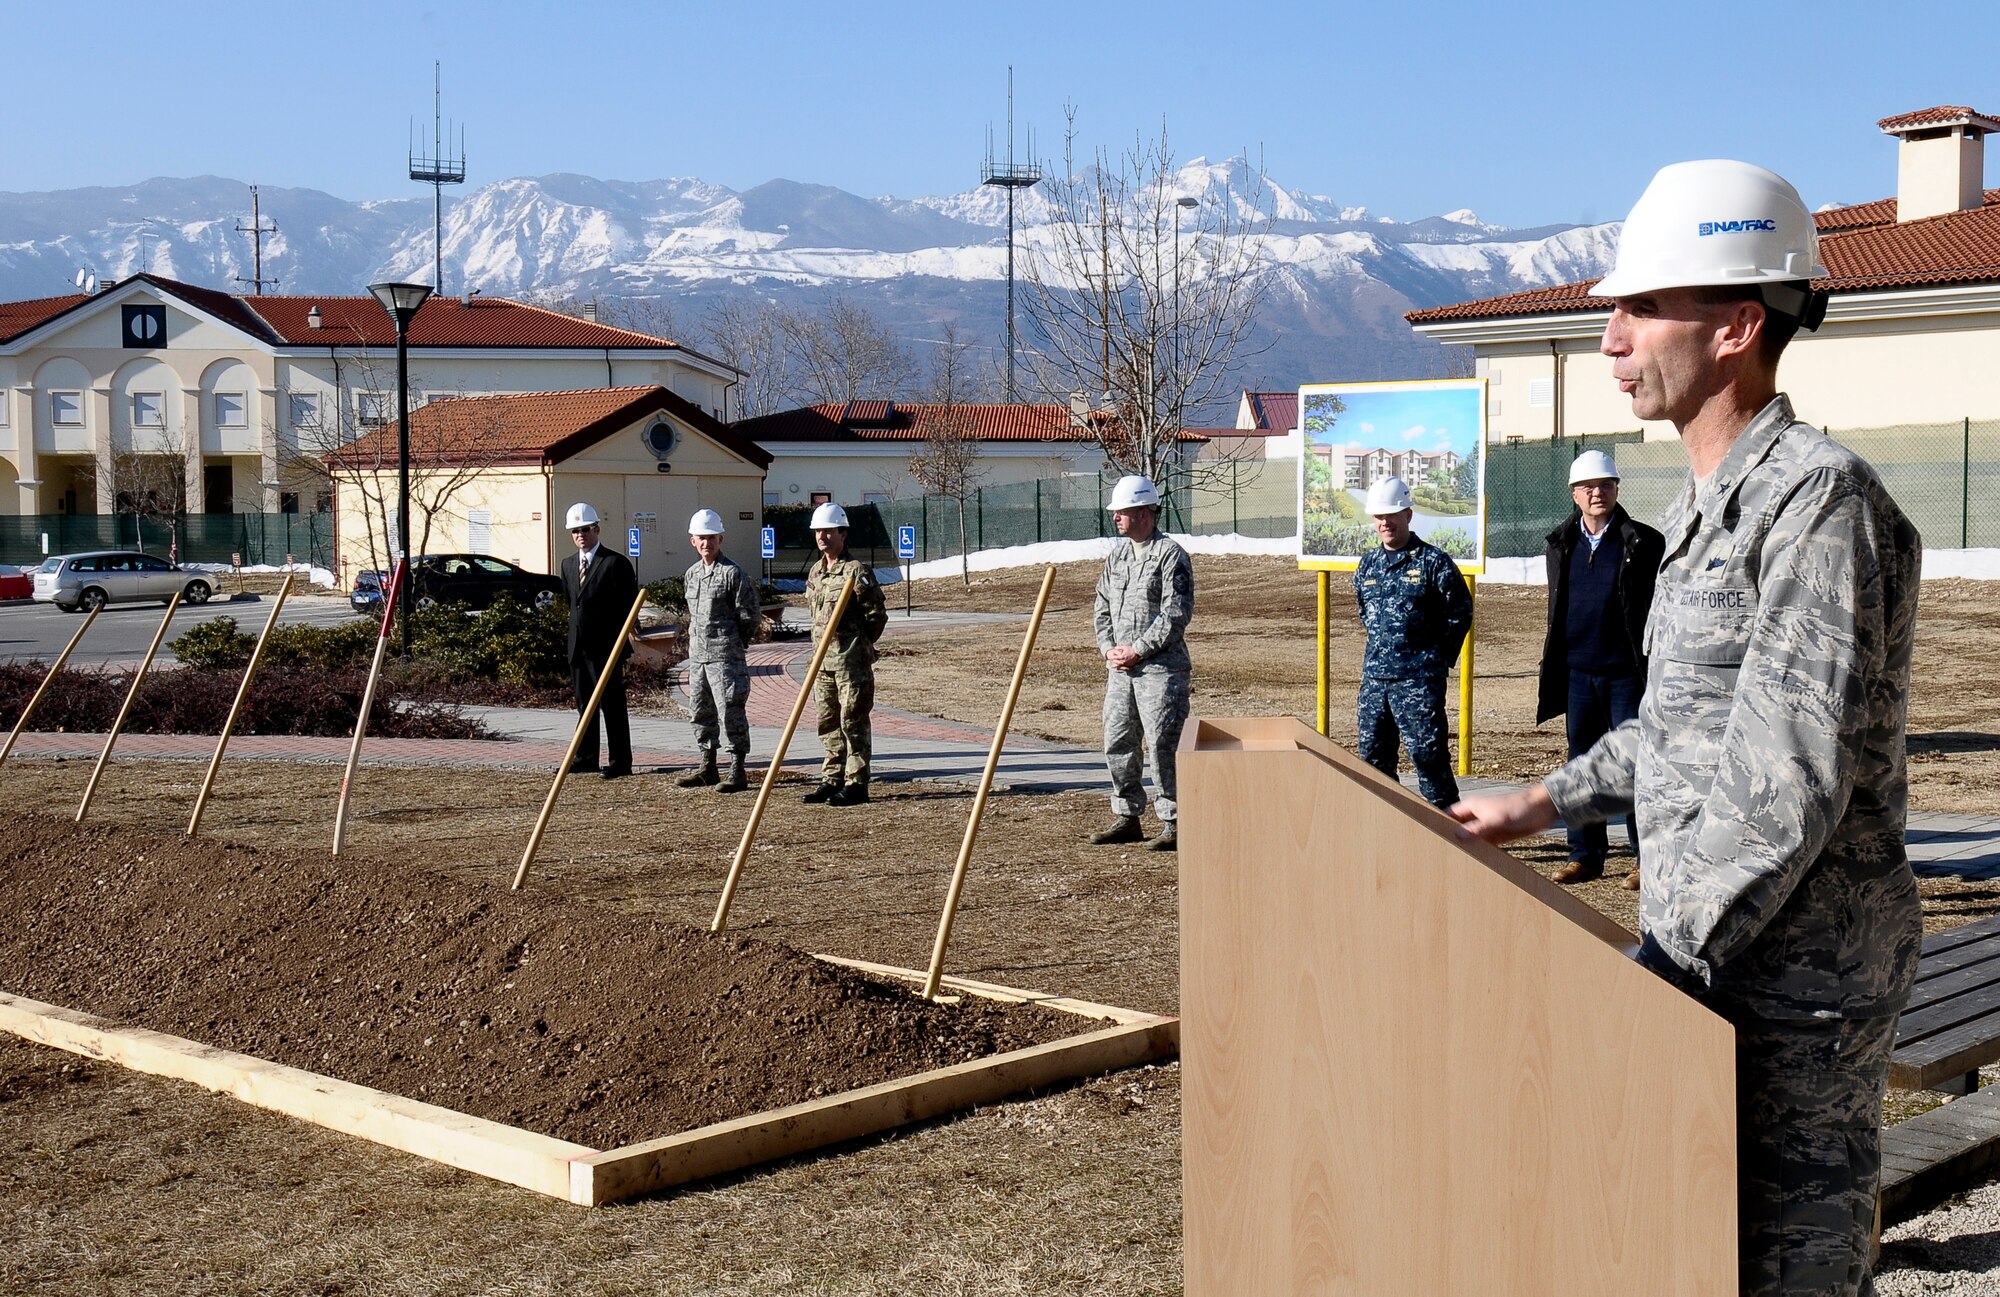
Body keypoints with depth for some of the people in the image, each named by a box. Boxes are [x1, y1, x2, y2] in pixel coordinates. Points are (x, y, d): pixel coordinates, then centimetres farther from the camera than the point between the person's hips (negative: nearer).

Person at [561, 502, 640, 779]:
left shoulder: (616, 563, -7)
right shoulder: (568, 564, 14)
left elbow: (629, 606, -8)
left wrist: (620, 645, -11)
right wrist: (575, 632, 15)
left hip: (606, 647, -7)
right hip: (578, 646, 7)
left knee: (612, 705, -4)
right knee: (584, 704, 12)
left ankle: (620, 762, -1)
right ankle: (586, 758, 20)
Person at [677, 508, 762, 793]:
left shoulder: (733, 573, -10)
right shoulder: (691, 574, 13)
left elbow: (750, 616, -8)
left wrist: (731, 641, 0)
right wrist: (693, 642, 16)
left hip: (725, 656, -8)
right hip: (697, 655, 8)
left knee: (731, 711, -7)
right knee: (701, 711, 13)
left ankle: (737, 772, -3)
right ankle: (707, 768, 23)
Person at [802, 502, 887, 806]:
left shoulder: (856, 571, -11)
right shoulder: (815, 572, 13)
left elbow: (877, 614, -10)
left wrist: (859, 644, -4)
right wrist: (822, 644, 16)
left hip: (851, 659, -8)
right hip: (824, 658, 8)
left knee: (853, 721, -5)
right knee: (828, 723, 13)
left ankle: (856, 784, -2)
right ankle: (832, 780, 21)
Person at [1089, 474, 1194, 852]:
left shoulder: (1171, 554, -8)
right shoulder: (1116, 556, 15)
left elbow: (1176, 614, -14)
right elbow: (1102, 607, 19)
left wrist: (1138, 650, -15)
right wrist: (1108, 648, 2)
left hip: (1161, 667, -8)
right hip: (1120, 667, 8)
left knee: (1162, 746, -8)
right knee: (1118, 743, 11)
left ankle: (1173, 823, -1)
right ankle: (1126, 817, 23)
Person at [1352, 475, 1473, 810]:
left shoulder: (1433, 562, -5)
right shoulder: (1368, 565, 12)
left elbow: (1460, 612, -2)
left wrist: (1438, 658, -1)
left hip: (1419, 680, -6)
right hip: (1374, 677, 6)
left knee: (1428, 754, -6)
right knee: (1373, 756, 10)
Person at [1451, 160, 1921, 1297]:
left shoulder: (1819, 499, -20)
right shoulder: (1711, 506, 13)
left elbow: (1789, 785, -26)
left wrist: (1658, 963, -23)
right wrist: (1549, 803, 22)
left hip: (1796, 988, -9)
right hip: (1719, 961, 9)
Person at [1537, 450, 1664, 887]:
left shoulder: (1644, 543, -2)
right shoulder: (1560, 544, 10)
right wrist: (1551, 672, 11)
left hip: (1627, 674, -4)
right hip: (1577, 674, 4)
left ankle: (1646, 857, 8)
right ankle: (1585, 855, 16)